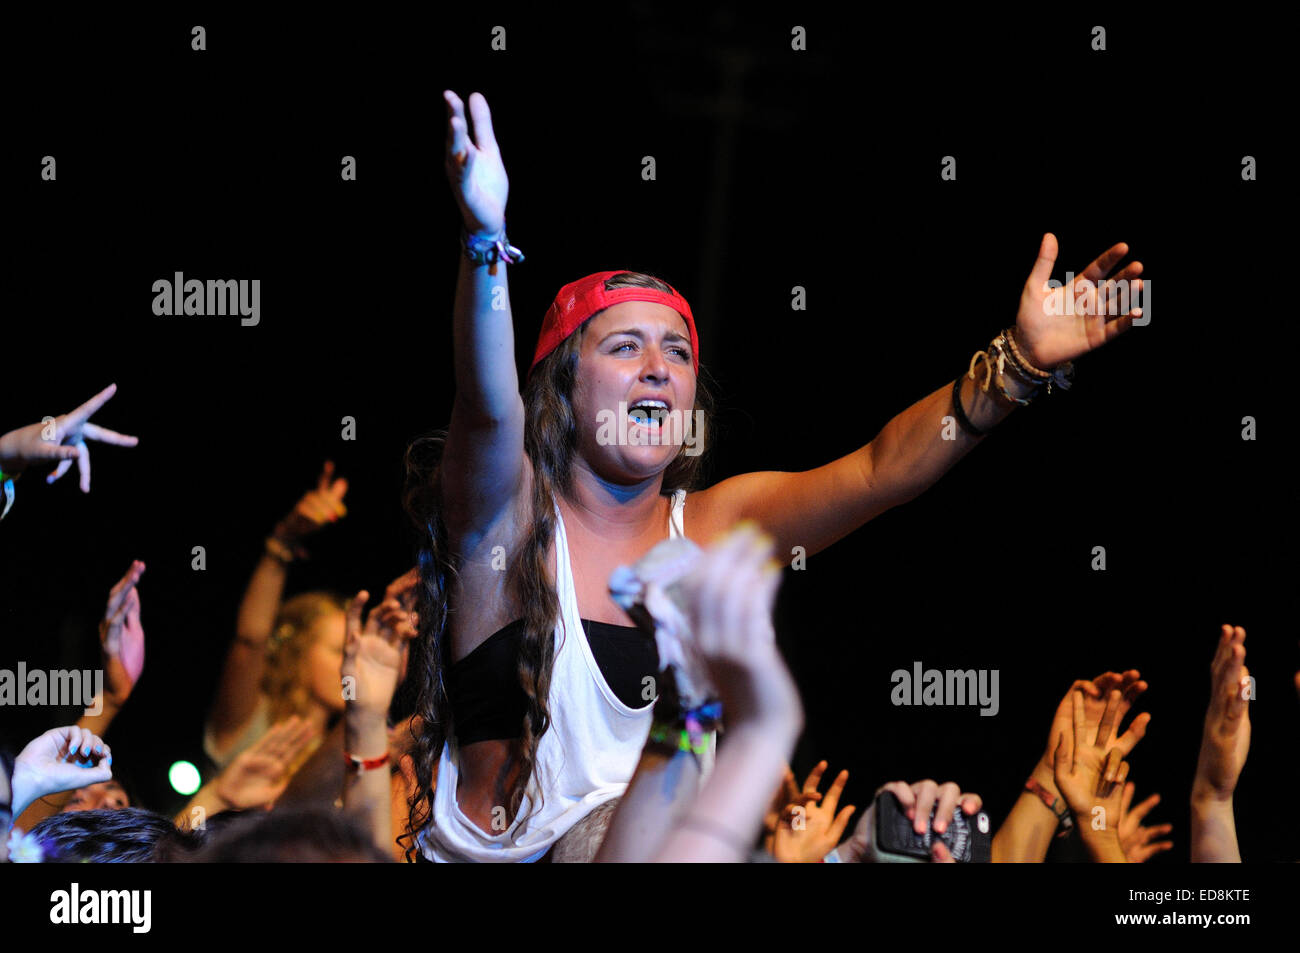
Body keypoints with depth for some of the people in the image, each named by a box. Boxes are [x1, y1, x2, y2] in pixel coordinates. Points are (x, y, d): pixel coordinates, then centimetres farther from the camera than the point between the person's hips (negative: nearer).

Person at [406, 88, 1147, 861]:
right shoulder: (510, 518, -7)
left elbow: (877, 473, -4)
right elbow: (488, 407, -27)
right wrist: (485, 241, -45)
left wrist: (1020, 362, -18)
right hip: (503, 856, -2)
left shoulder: (714, 527, 6)